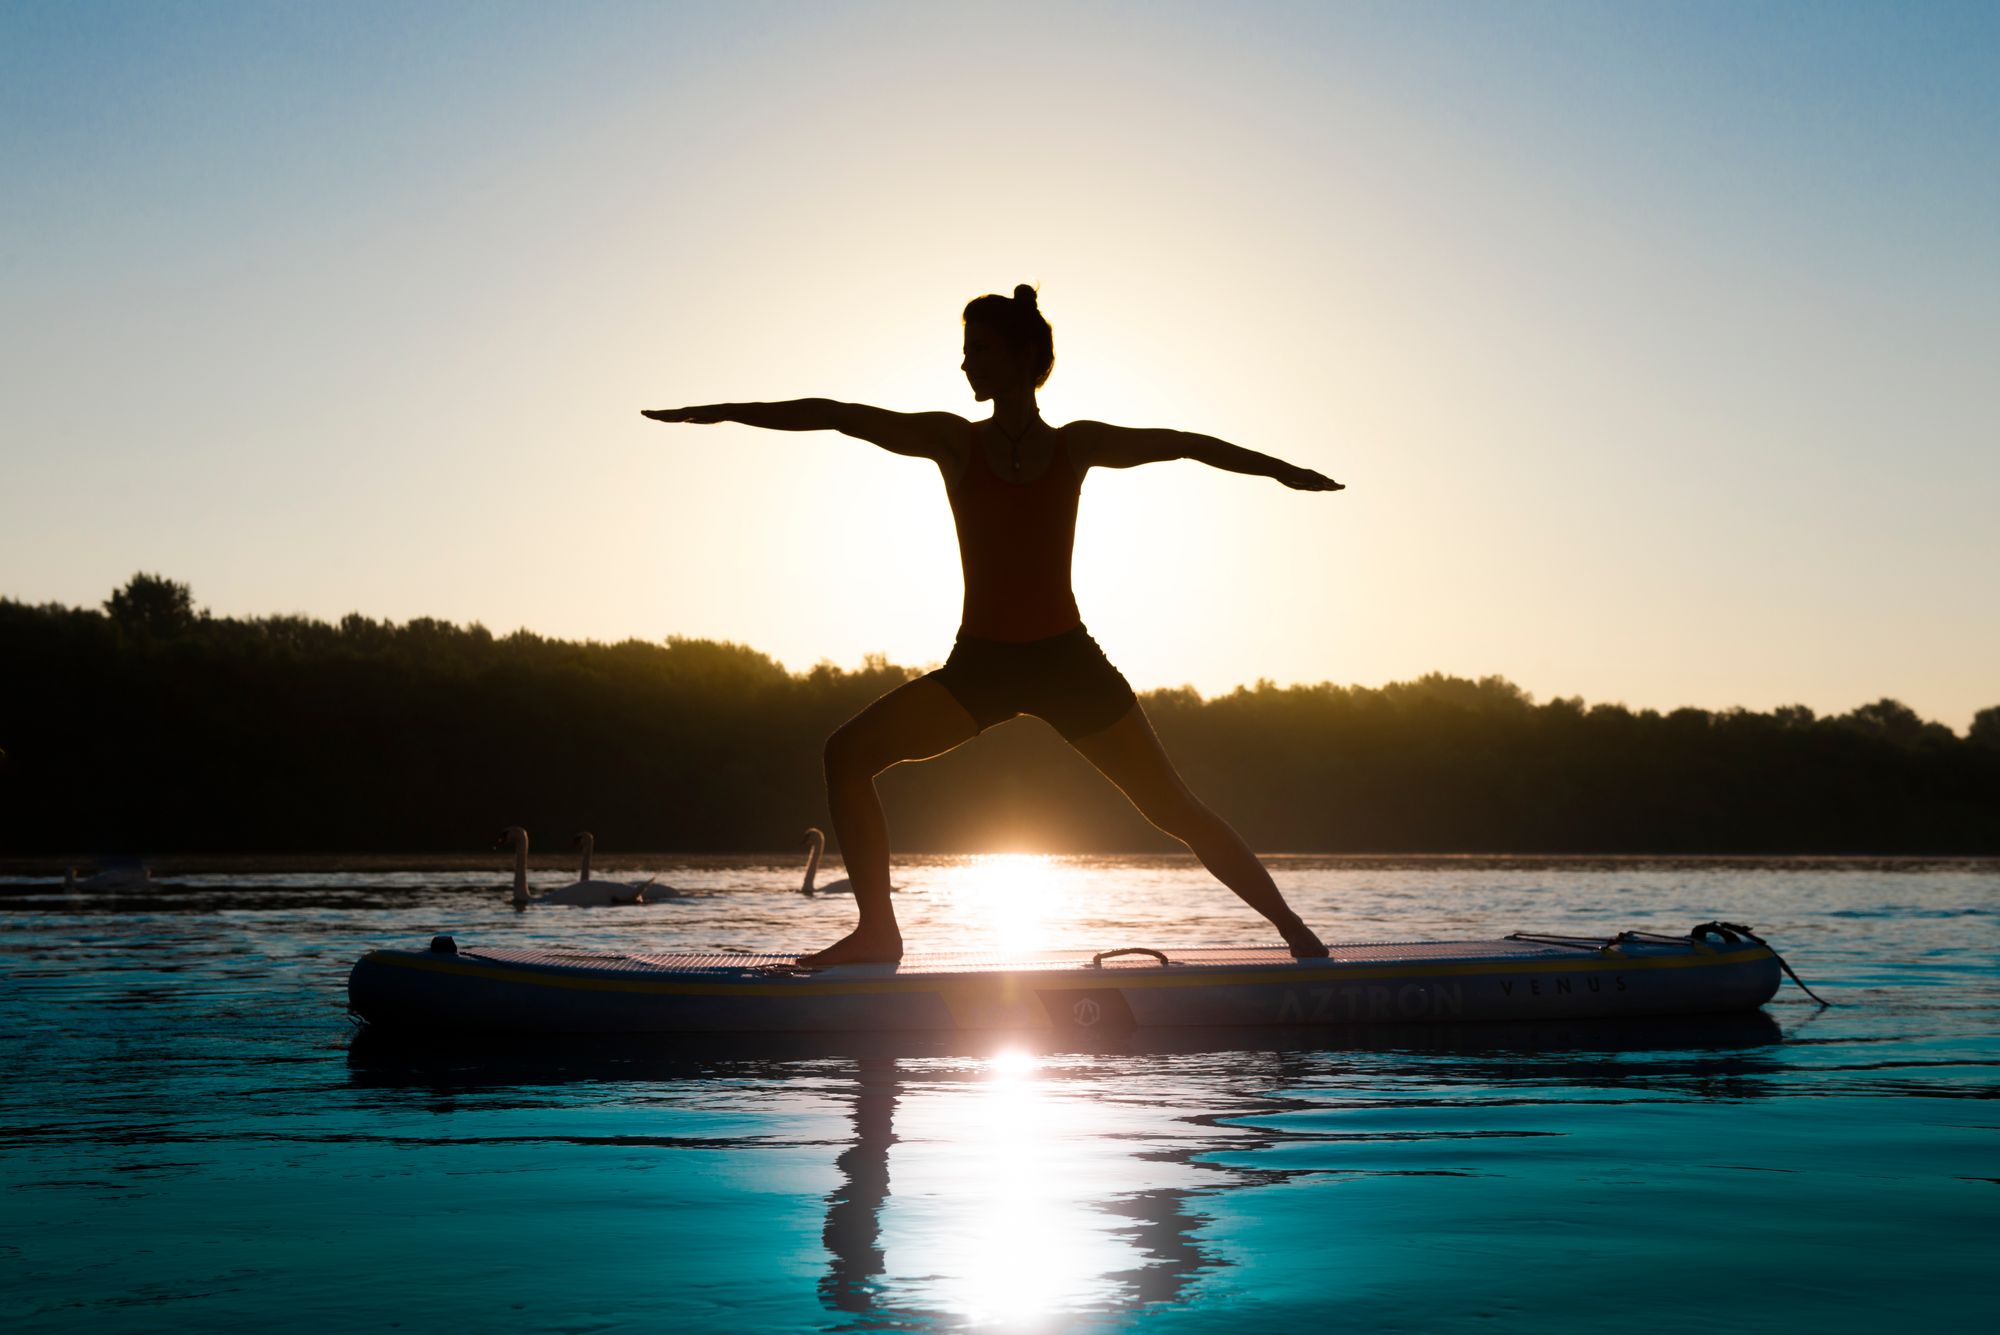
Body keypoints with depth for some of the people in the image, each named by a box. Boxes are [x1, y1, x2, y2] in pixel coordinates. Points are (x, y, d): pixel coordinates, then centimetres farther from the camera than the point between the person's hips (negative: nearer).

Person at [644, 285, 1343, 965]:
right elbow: (834, 415, 0)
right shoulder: (954, 441, 2)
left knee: (1174, 809, -3)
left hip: (1068, 660, -1)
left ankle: (1291, 926, 10)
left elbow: (1185, 444, 12)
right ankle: (877, 931, -9)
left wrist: (1280, 469, 12)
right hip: (979, 664, 1)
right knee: (848, 753, -15)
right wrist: (716, 412, -2)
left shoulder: (1076, 445, 3)